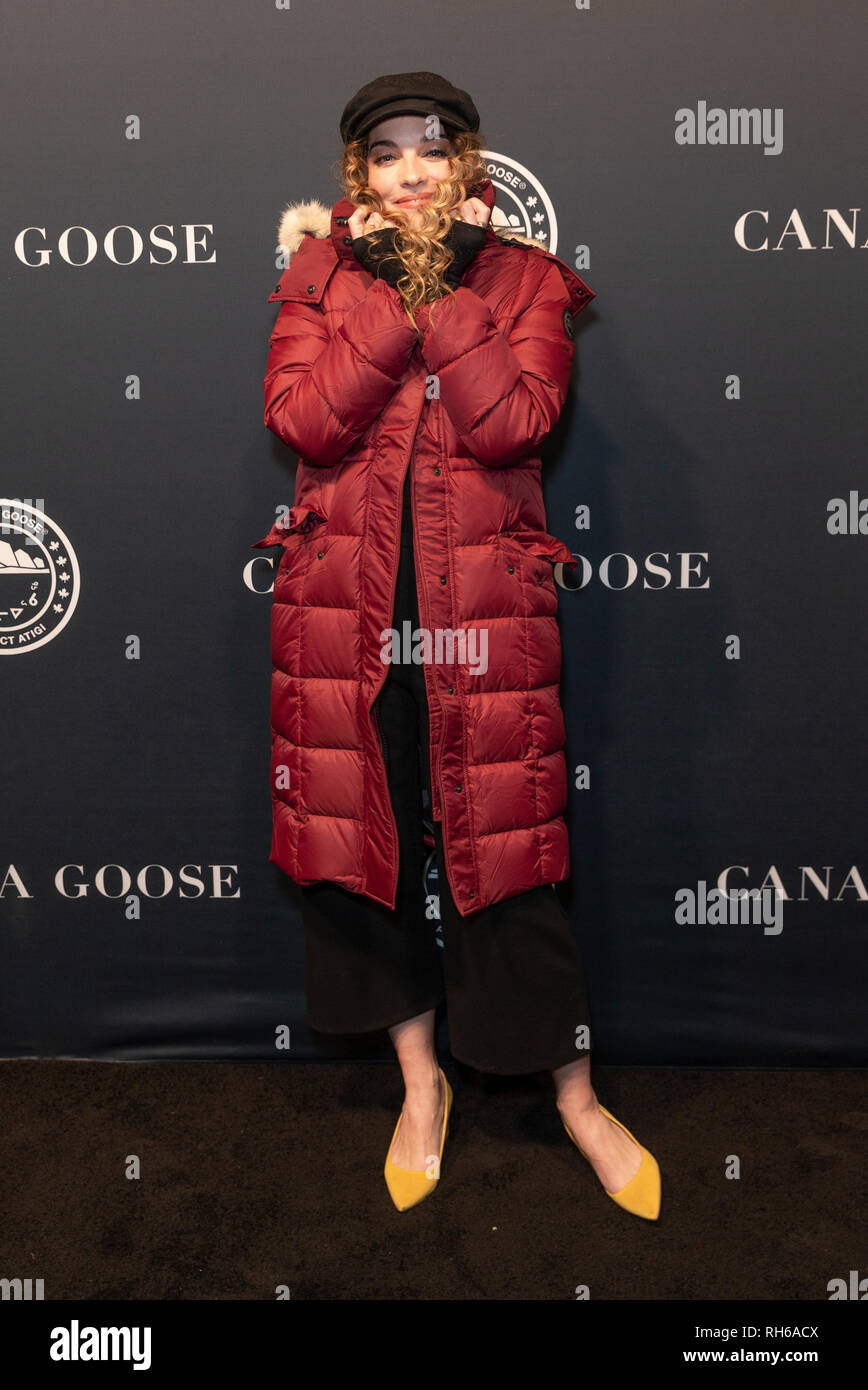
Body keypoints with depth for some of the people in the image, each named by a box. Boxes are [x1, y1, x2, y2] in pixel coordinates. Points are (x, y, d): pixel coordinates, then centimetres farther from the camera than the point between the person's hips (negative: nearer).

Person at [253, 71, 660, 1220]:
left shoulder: (525, 280, 6)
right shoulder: (318, 273, 10)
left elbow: (514, 422, -12)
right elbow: (302, 422, -7)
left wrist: (439, 285, -10)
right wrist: (397, 295, -10)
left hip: (483, 605, -2)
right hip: (344, 607, 3)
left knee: (505, 843, 1)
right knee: (359, 831, 8)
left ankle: (577, 1095, 22)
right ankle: (421, 1081, 29)